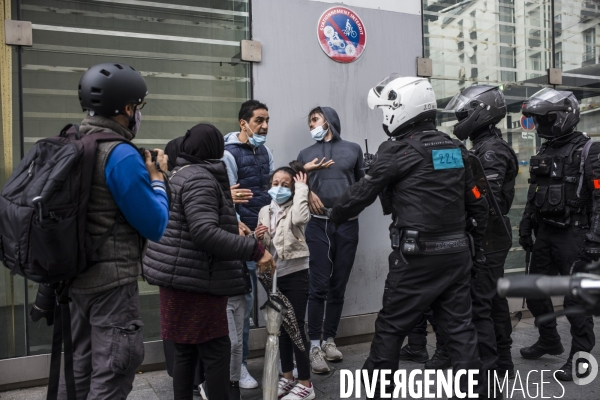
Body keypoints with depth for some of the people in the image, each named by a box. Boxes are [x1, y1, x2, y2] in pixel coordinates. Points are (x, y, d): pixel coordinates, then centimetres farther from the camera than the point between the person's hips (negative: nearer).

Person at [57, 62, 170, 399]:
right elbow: (155, 226, -16)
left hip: (78, 273, 9)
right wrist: (157, 180, -3)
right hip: (113, 280, -9)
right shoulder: (121, 155, -20)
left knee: (80, 365, 20)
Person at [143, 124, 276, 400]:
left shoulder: (179, 175, 16)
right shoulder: (201, 179, -16)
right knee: (217, 351, -2)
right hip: (195, 282, -10)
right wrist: (255, 250, -28)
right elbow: (205, 233, -28)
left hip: (180, 279, 10)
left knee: (186, 351, 15)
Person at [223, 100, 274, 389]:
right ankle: (239, 362, 13)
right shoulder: (229, 154, -7)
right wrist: (239, 230, -21)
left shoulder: (265, 151, 13)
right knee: (245, 298, -1)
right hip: (247, 235, -6)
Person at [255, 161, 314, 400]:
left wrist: (301, 189, -20)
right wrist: (258, 237, -9)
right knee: (282, 325, 14)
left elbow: (300, 218, -33)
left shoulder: (294, 208, -6)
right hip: (275, 274, 6)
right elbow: (263, 247, 14)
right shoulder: (264, 211, 9)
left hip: (296, 273, -6)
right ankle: (287, 376, 27)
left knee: (296, 326, -3)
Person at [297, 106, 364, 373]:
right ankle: (315, 346, 1)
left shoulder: (353, 149, 13)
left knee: (338, 287, 6)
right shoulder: (306, 154, 15)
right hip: (318, 225, 0)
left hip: (348, 224, 1)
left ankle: (330, 340, 17)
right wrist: (306, 193, -5)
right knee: (319, 287, -6)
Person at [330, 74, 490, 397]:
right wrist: (475, 245, 21)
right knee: (459, 328, 13)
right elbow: (477, 204, 12)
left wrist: (336, 215, 12)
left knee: (391, 326, 8)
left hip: (417, 255, -6)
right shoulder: (455, 148, 10)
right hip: (457, 251, 7)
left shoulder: (399, 150, -11)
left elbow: (363, 192, -6)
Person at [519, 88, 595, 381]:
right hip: (545, 232, 8)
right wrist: (525, 227, 16)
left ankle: (581, 357, 13)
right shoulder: (544, 152, 13)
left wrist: (592, 237, -20)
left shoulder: (586, 151, -10)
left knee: (575, 297, -1)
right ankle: (549, 341, 33)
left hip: (572, 234, -8)